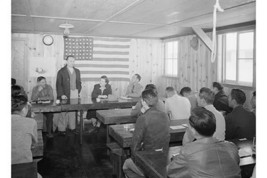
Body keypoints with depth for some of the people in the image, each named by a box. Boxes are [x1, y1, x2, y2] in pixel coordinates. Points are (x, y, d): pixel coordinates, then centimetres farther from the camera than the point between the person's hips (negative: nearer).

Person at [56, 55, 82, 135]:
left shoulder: (77, 71, 15)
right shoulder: (61, 71, -1)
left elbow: (79, 83, 19)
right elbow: (58, 84, -4)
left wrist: (78, 91, 6)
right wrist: (61, 95, -12)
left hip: (75, 94, 4)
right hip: (65, 95, -4)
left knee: (73, 111, 5)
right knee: (64, 112, -4)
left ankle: (72, 127, 14)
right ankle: (61, 129, 5)